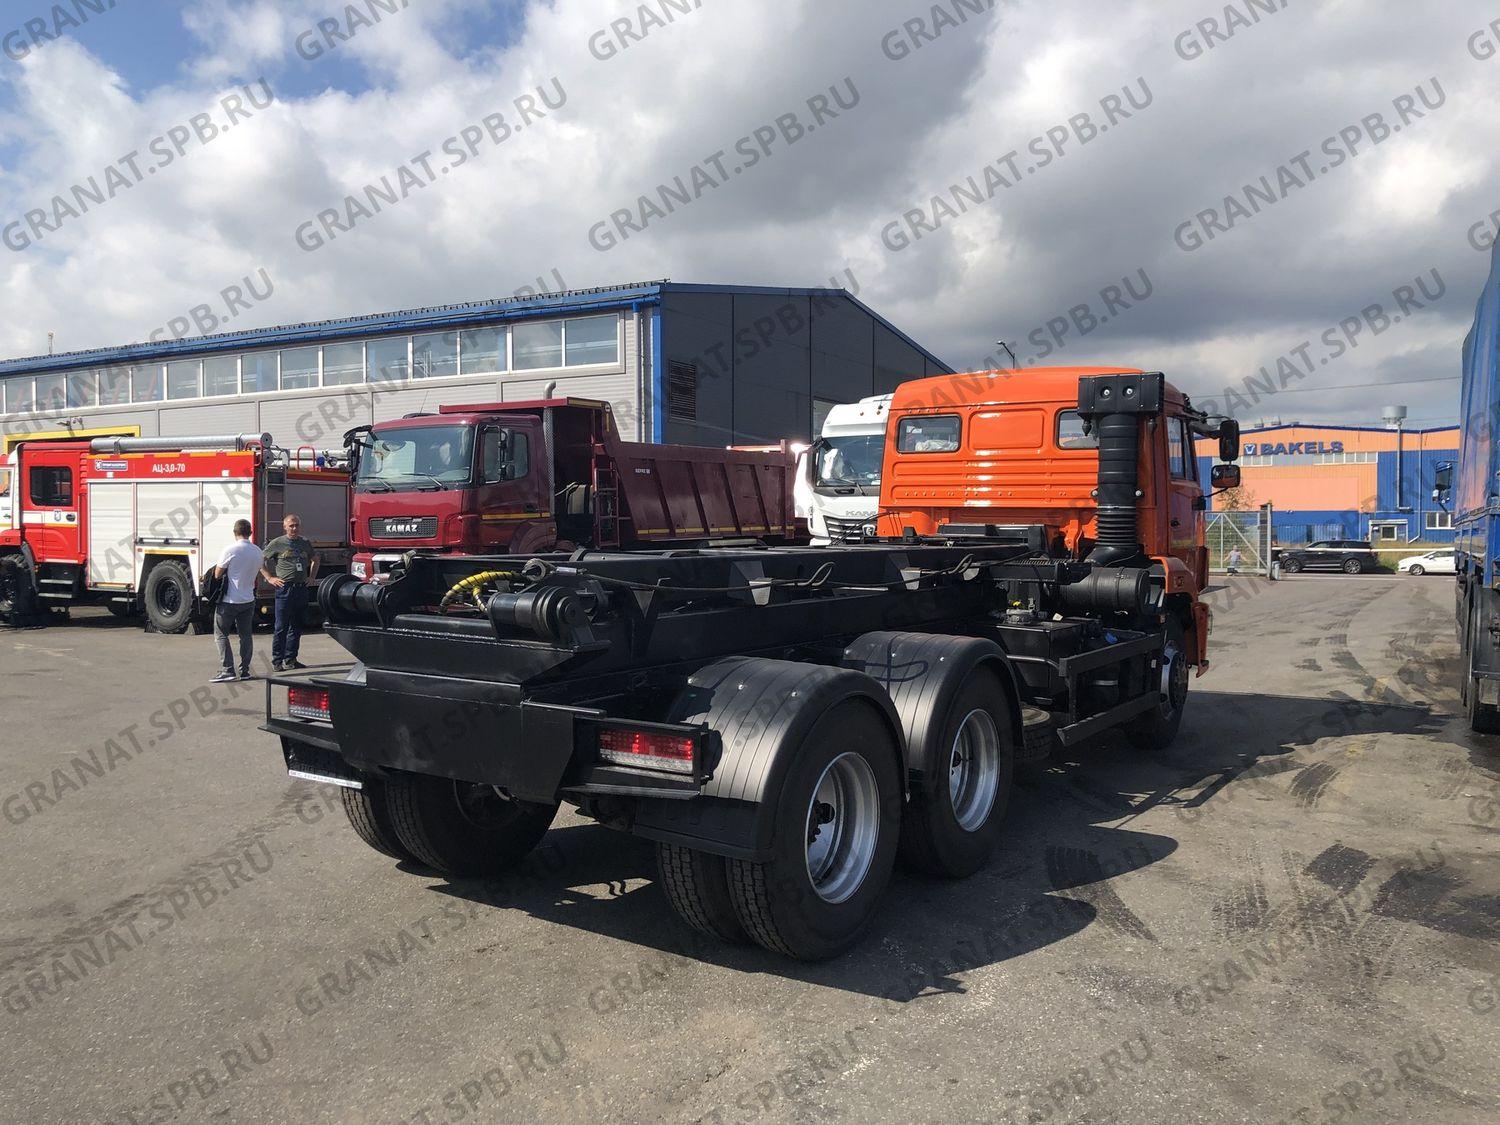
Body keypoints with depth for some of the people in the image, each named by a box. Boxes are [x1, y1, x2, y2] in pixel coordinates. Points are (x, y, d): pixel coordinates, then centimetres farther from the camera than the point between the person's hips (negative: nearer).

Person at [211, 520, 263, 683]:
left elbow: (217, 574, -7)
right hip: (248, 600, 5)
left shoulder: (230, 550, -16)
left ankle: (227, 670, -5)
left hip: (229, 600, -5)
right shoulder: (257, 552, 2)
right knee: (246, 635, 13)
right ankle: (244, 670, 14)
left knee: (221, 634, 4)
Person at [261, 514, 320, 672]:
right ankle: (277, 661, 1)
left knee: (296, 627, 9)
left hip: (302, 588, 5)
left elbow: (315, 559, 31)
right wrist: (270, 578, -4)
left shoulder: (305, 543, 14)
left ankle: (290, 659, 17)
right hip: (285, 588, -5)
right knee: (281, 627, -4)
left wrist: (312, 577, 20)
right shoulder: (277, 543, 0)